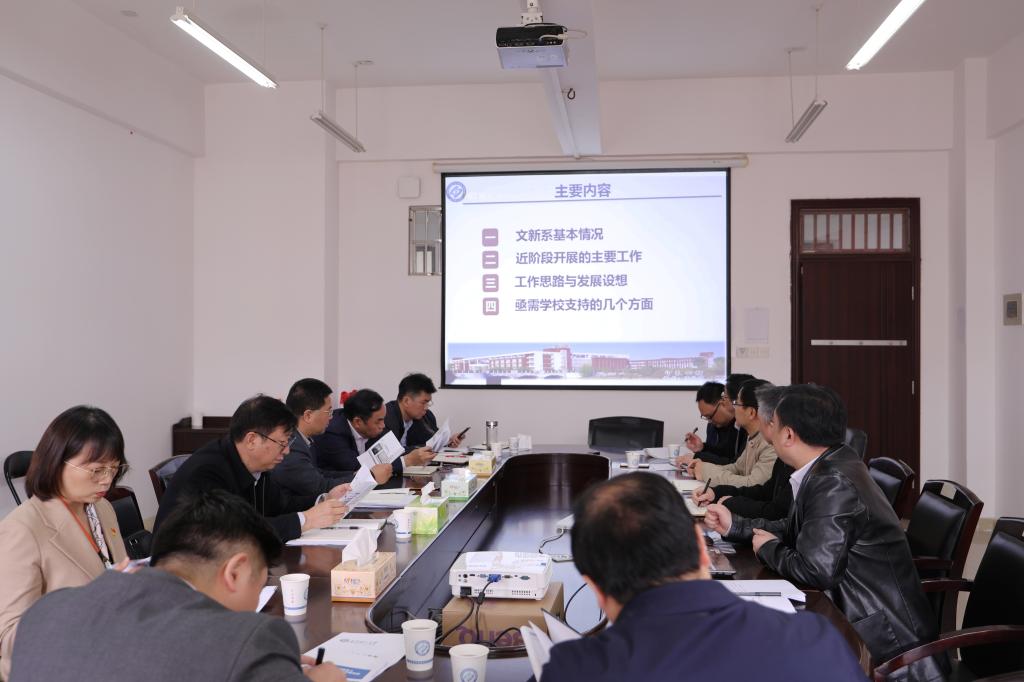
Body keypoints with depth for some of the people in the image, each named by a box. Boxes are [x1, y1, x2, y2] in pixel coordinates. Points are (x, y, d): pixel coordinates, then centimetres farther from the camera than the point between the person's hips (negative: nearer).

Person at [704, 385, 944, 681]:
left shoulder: (834, 483, -25)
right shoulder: (831, 466, 3)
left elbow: (816, 571, -27)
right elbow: (796, 530, 15)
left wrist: (768, 549, -10)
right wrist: (735, 526, 12)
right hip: (856, 613, 8)